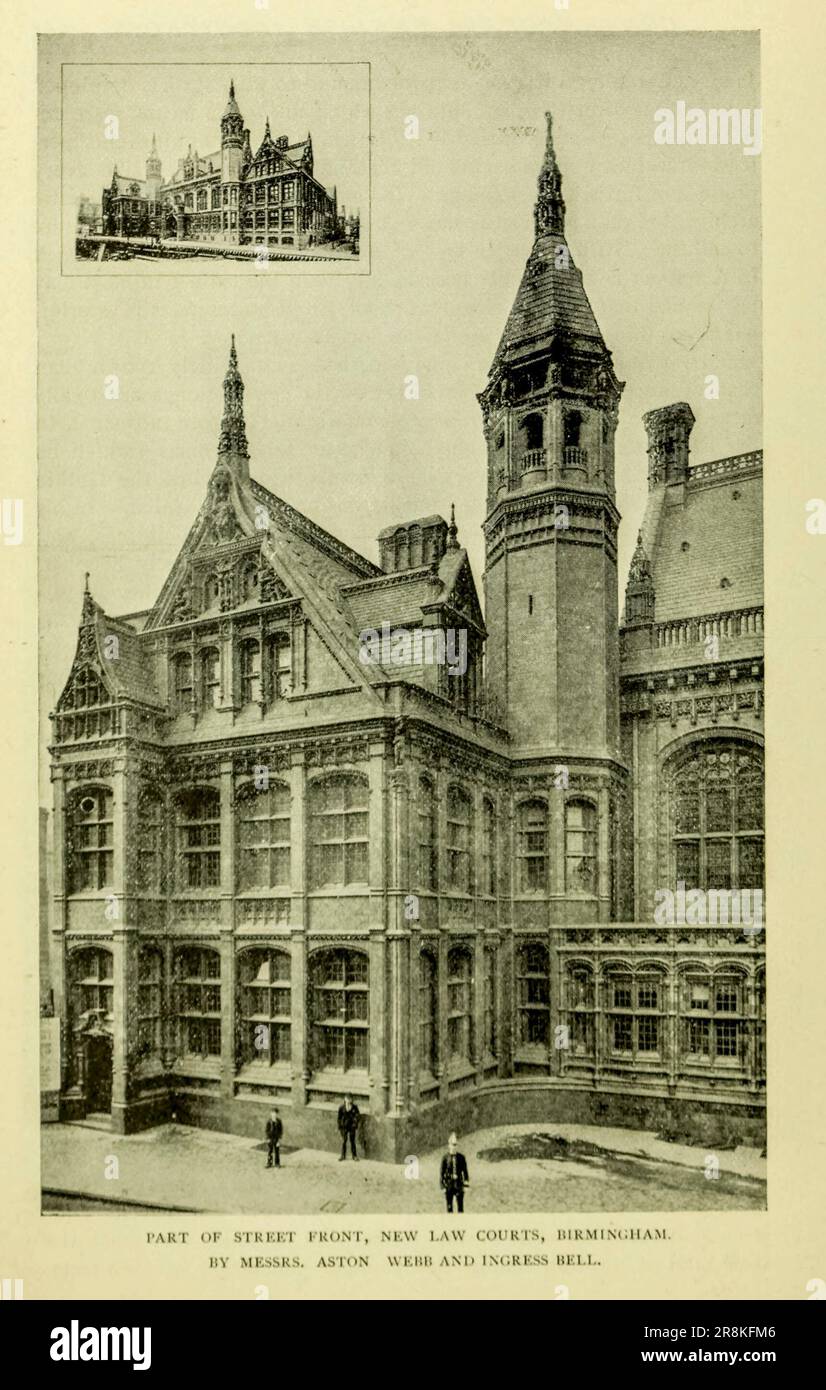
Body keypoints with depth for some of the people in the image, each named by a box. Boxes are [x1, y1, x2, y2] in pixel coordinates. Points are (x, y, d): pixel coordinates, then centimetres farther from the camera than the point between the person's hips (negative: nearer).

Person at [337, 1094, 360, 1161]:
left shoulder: (354, 1107, -6)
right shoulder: (341, 1107, -5)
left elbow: (356, 1116, -1)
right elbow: (339, 1118, 1)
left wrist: (355, 1125, -8)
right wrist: (339, 1127, 1)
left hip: (351, 1126, 0)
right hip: (344, 1126, 0)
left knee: (352, 1141, 8)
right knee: (343, 1141, 4)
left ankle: (354, 1156, 20)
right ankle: (343, 1156, 18)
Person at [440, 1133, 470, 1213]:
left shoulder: (461, 1157, 0)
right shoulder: (445, 1158, -3)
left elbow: (465, 1172, 4)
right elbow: (441, 1173, -1)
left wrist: (466, 1185, -1)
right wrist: (442, 1187, -5)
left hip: (459, 1185, 1)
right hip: (449, 1186, -1)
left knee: (460, 1207, -1)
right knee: (449, 1207, 5)